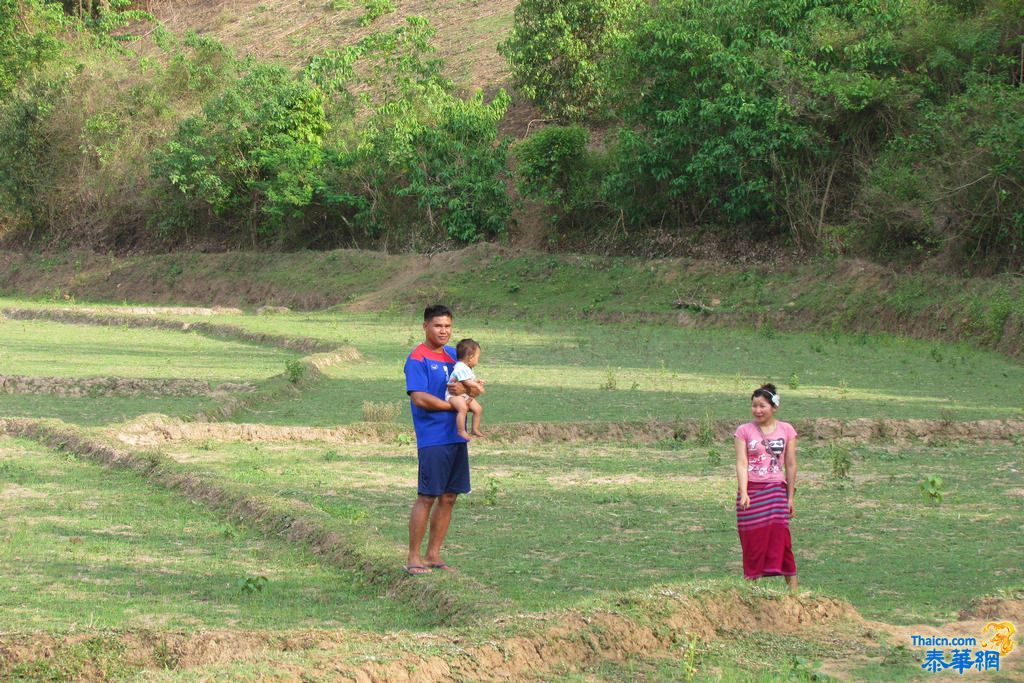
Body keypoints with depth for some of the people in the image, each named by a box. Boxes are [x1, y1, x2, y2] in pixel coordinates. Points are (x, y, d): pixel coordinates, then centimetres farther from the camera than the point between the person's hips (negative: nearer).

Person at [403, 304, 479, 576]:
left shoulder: (452, 355, 15)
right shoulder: (418, 359, -8)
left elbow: (476, 388, 18)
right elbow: (419, 398, -18)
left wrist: (465, 390, -6)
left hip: (457, 438, 8)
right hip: (432, 439, -8)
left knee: (448, 498, 9)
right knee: (427, 498, -6)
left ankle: (433, 554, 17)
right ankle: (413, 558, 1)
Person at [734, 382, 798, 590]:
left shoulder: (786, 430, 5)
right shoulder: (744, 431, 3)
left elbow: (791, 465, 8)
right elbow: (741, 463, -5)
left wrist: (790, 496, 6)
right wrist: (743, 493, -17)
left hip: (776, 490, -1)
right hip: (751, 491, 1)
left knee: (780, 538, -9)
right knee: (752, 542, 0)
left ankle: (793, 589, -6)